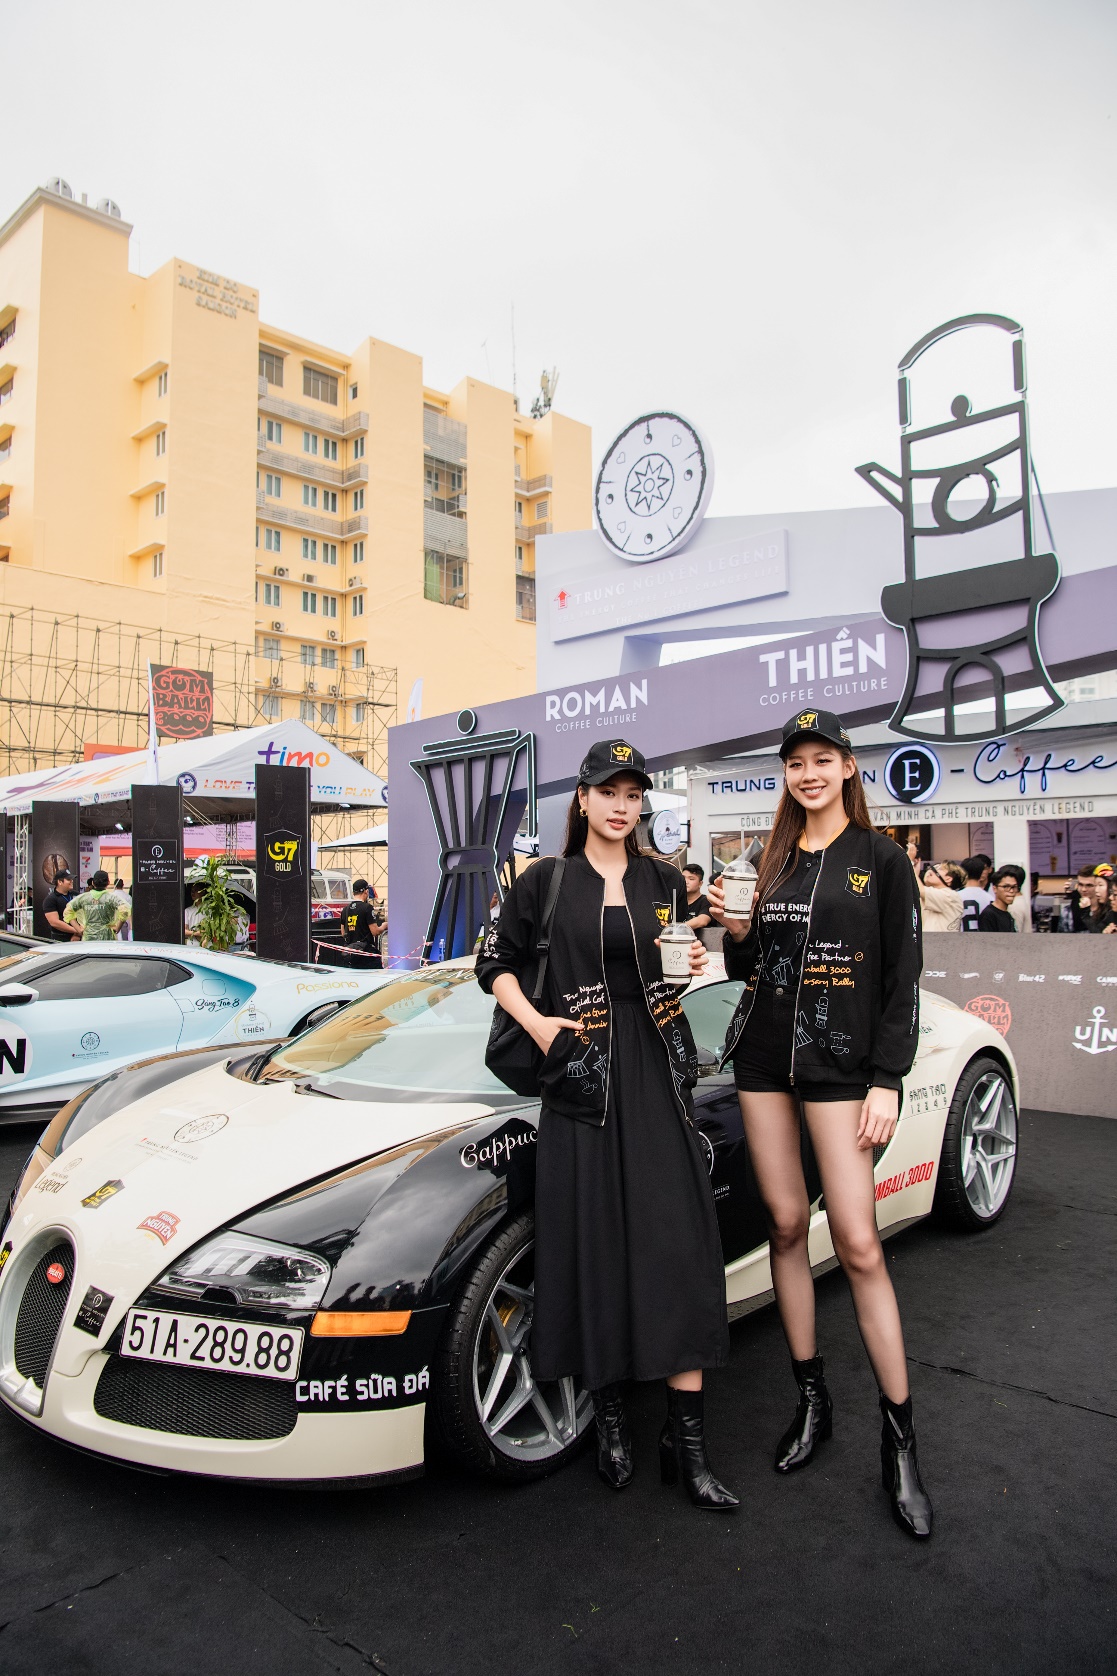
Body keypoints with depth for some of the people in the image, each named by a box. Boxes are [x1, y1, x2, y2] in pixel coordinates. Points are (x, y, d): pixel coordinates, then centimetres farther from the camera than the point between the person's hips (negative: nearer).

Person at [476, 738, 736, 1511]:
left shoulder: (662, 880, 10)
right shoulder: (546, 881, 2)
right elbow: (496, 963, 6)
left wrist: (694, 963, -1)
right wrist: (536, 1022, -7)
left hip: (658, 1070, 2)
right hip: (582, 1075, -2)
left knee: (680, 1244, -2)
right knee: (594, 1244, 3)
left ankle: (688, 1440, 7)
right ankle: (610, 1418, 21)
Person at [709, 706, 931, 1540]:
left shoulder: (882, 859, -1)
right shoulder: (774, 861, 12)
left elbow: (904, 977, -5)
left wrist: (887, 1080, -11)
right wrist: (735, 931, -5)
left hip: (839, 1063, -4)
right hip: (762, 1056, 5)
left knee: (858, 1243, -6)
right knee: (786, 1224, 9)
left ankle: (901, 1439, 8)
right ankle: (812, 1398, 25)